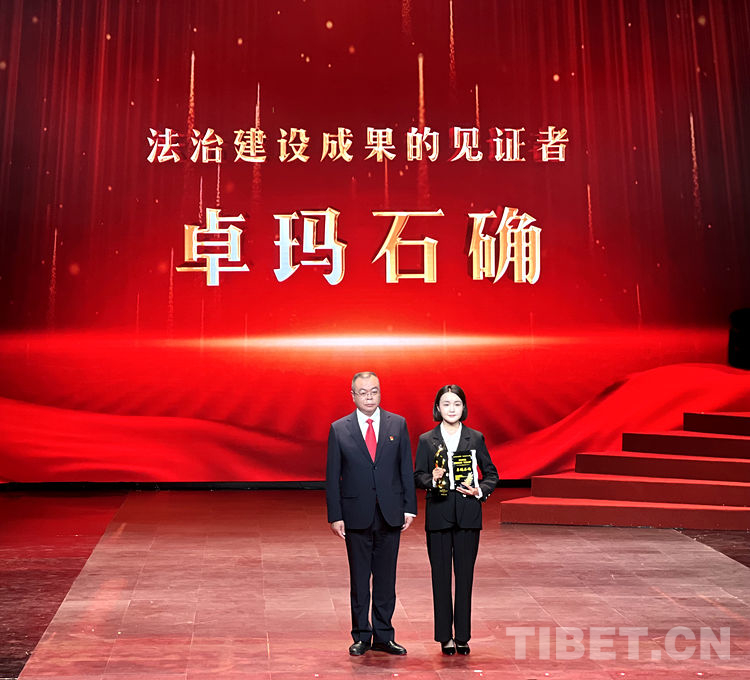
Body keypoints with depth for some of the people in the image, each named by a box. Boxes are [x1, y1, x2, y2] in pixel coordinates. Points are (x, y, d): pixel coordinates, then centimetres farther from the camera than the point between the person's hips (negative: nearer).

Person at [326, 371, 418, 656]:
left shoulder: (398, 424, 3)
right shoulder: (339, 429, -1)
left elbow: (407, 469, 5)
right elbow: (332, 477, 0)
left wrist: (409, 508, 0)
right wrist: (335, 516, -5)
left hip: (390, 514, 1)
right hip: (357, 515, -1)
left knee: (386, 578, 9)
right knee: (359, 579, 8)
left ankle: (383, 636, 21)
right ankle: (361, 636, 22)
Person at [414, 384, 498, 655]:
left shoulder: (476, 438, 5)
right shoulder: (426, 440, 3)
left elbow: (491, 474, 9)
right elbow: (417, 476, 3)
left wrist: (480, 491, -9)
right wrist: (432, 479, -17)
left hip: (468, 515, 0)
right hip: (438, 514, 0)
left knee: (465, 575, 5)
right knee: (441, 575, 6)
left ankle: (463, 636, 17)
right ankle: (445, 636, 17)